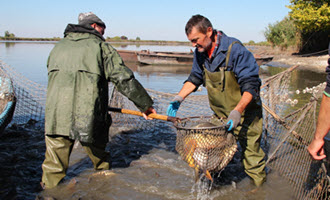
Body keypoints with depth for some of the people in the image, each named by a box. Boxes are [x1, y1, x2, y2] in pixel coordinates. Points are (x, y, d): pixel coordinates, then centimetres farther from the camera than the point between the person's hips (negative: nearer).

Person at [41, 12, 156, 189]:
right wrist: (145, 104, 8)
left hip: (56, 116, 3)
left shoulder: (58, 47, 20)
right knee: (100, 159, 18)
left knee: (54, 167, 11)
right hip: (89, 119, -3)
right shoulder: (100, 46, 6)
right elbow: (124, 79, 0)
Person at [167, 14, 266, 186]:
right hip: (220, 114, 6)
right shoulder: (200, 52, -3)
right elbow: (195, 78, 11)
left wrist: (237, 111, -35)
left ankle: (259, 187, 22)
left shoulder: (235, 49, -24)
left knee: (251, 151, 2)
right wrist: (179, 98, -4)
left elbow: (250, 85, -24)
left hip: (245, 111, -6)